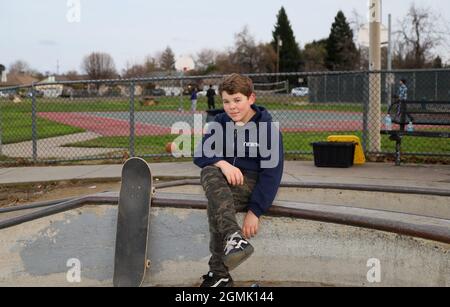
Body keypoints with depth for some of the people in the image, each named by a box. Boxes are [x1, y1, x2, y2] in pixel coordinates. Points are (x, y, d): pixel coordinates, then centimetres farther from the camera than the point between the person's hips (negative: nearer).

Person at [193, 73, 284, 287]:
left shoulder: (267, 128, -8)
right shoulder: (220, 123, 5)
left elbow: (272, 173, -13)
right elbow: (200, 155, -5)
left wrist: (254, 211, -21)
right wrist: (223, 163, -28)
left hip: (252, 184, -4)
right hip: (225, 181, 4)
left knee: (215, 205, -34)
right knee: (209, 172, -33)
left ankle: (220, 274, -28)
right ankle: (233, 236, -50)